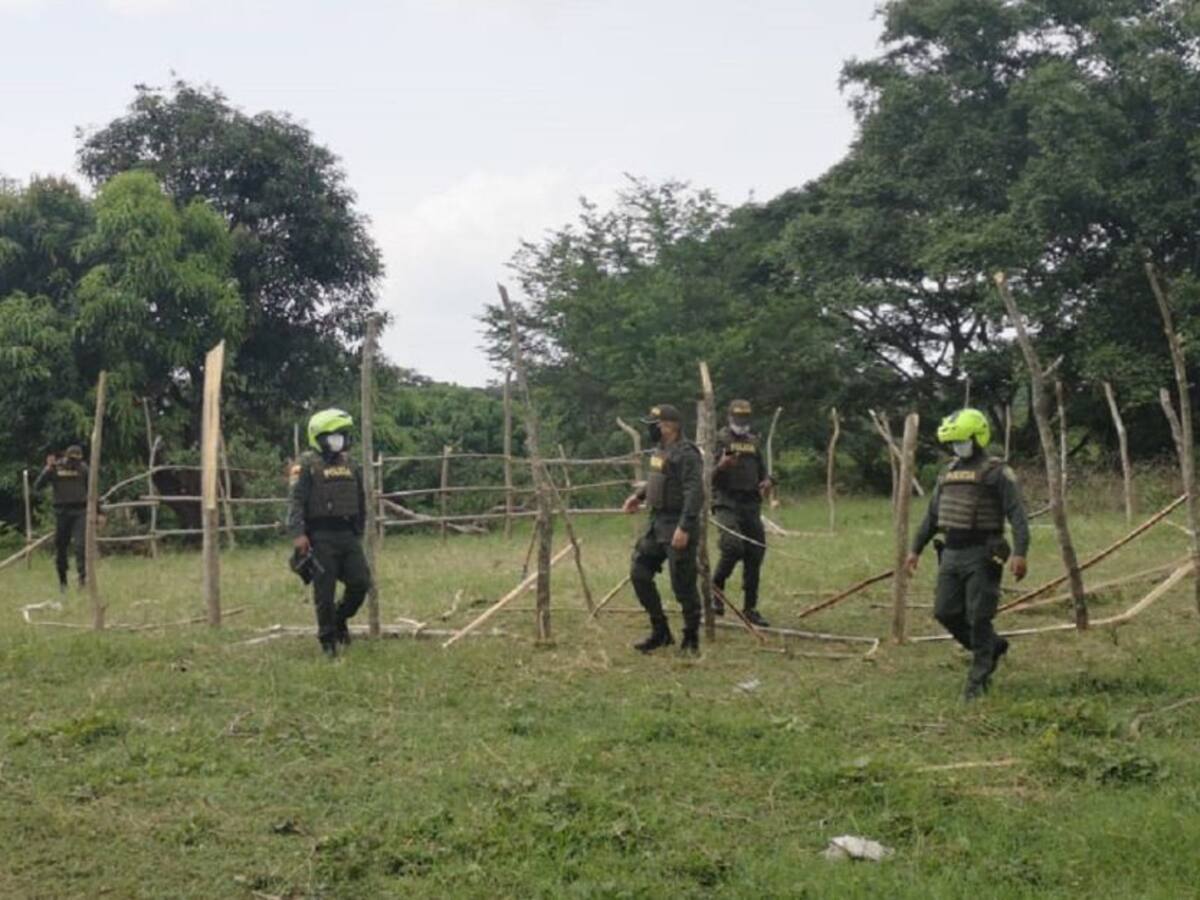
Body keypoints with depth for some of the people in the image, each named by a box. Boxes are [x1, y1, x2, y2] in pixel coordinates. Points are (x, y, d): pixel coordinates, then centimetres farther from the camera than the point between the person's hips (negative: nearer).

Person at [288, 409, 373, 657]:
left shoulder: (349, 465, 14)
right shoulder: (307, 465, -5)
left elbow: (360, 502, 21)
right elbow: (297, 502, -13)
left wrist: (359, 532, 21)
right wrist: (298, 534, -23)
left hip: (348, 535, 6)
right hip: (321, 538, -5)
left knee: (361, 583, 1)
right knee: (325, 592, -1)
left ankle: (340, 618, 27)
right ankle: (327, 638, 12)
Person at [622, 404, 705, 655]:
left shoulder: (686, 453, -18)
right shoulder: (660, 450, 11)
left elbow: (694, 493, -24)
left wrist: (684, 528, -28)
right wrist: (639, 495, 16)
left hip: (677, 526, -10)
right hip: (657, 522, 10)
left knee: (683, 585, -3)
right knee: (639, 573, 10)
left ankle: (691, 639, 12)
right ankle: (660, 631, 20)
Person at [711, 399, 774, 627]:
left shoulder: (753, 442, 16)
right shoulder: (719, 440, 0)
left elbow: (763, 470, 23)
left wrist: (767, 481, 0)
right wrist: (721, 465, -26)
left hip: (751, 505, 6)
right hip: (727, 503, -6)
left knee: (755, 556, 3)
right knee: (732, 546, -25)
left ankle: (750, 609, 12)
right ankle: (716, 591, -4)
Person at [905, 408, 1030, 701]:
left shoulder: (996, 472, -8)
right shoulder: (949, 473, 14)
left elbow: (1017, 515, -15)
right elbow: (932, 515, 22)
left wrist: (1020, 553, -26)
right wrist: (916, 549, 21)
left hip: (982, 556, -7)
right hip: (951, 554, 7)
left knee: (978, 618, -4)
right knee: (946, 613, 6)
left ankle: (979, 679, 7)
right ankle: (993, 647, 27)